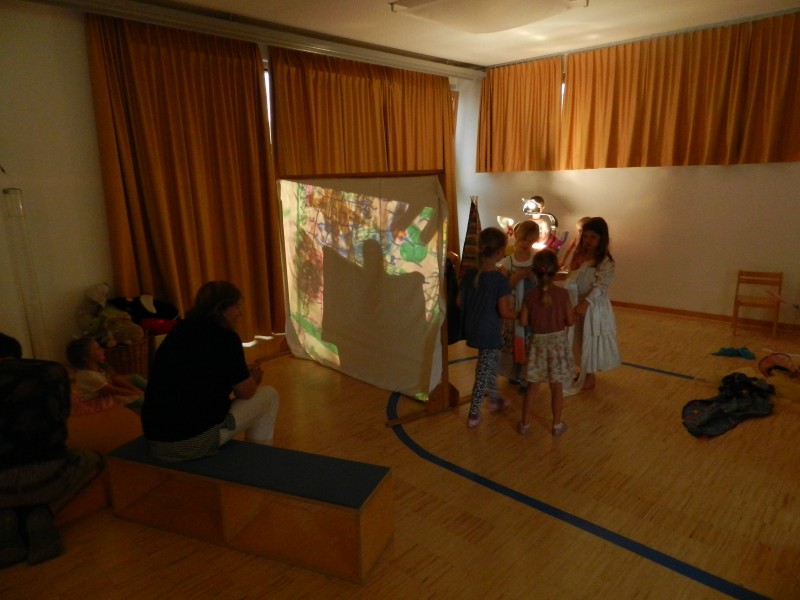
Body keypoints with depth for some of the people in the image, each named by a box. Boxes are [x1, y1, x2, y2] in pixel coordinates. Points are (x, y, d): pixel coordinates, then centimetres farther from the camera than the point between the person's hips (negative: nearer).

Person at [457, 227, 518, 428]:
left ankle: (494, 397, 43)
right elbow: (504, 312, -19)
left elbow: (459, 301, 4)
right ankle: (473, 414, 17)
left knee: (491, 363, 27)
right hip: (489, 332, -6)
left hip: (471, 329, 6)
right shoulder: (500, 280, -21)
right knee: (483, 371, 7)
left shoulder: (469, 273, -3)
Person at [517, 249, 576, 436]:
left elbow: (523, 321, -5)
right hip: (558, 341, -1)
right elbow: (570, 321, -8)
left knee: (532, 386, 11)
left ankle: (525, 423, 18)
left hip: (538, 342, 1)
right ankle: (557, 424, 22)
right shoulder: (562, 293, -12)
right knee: (557, 387, 10)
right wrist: (568, 314, 12)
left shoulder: (530, 295, -8)